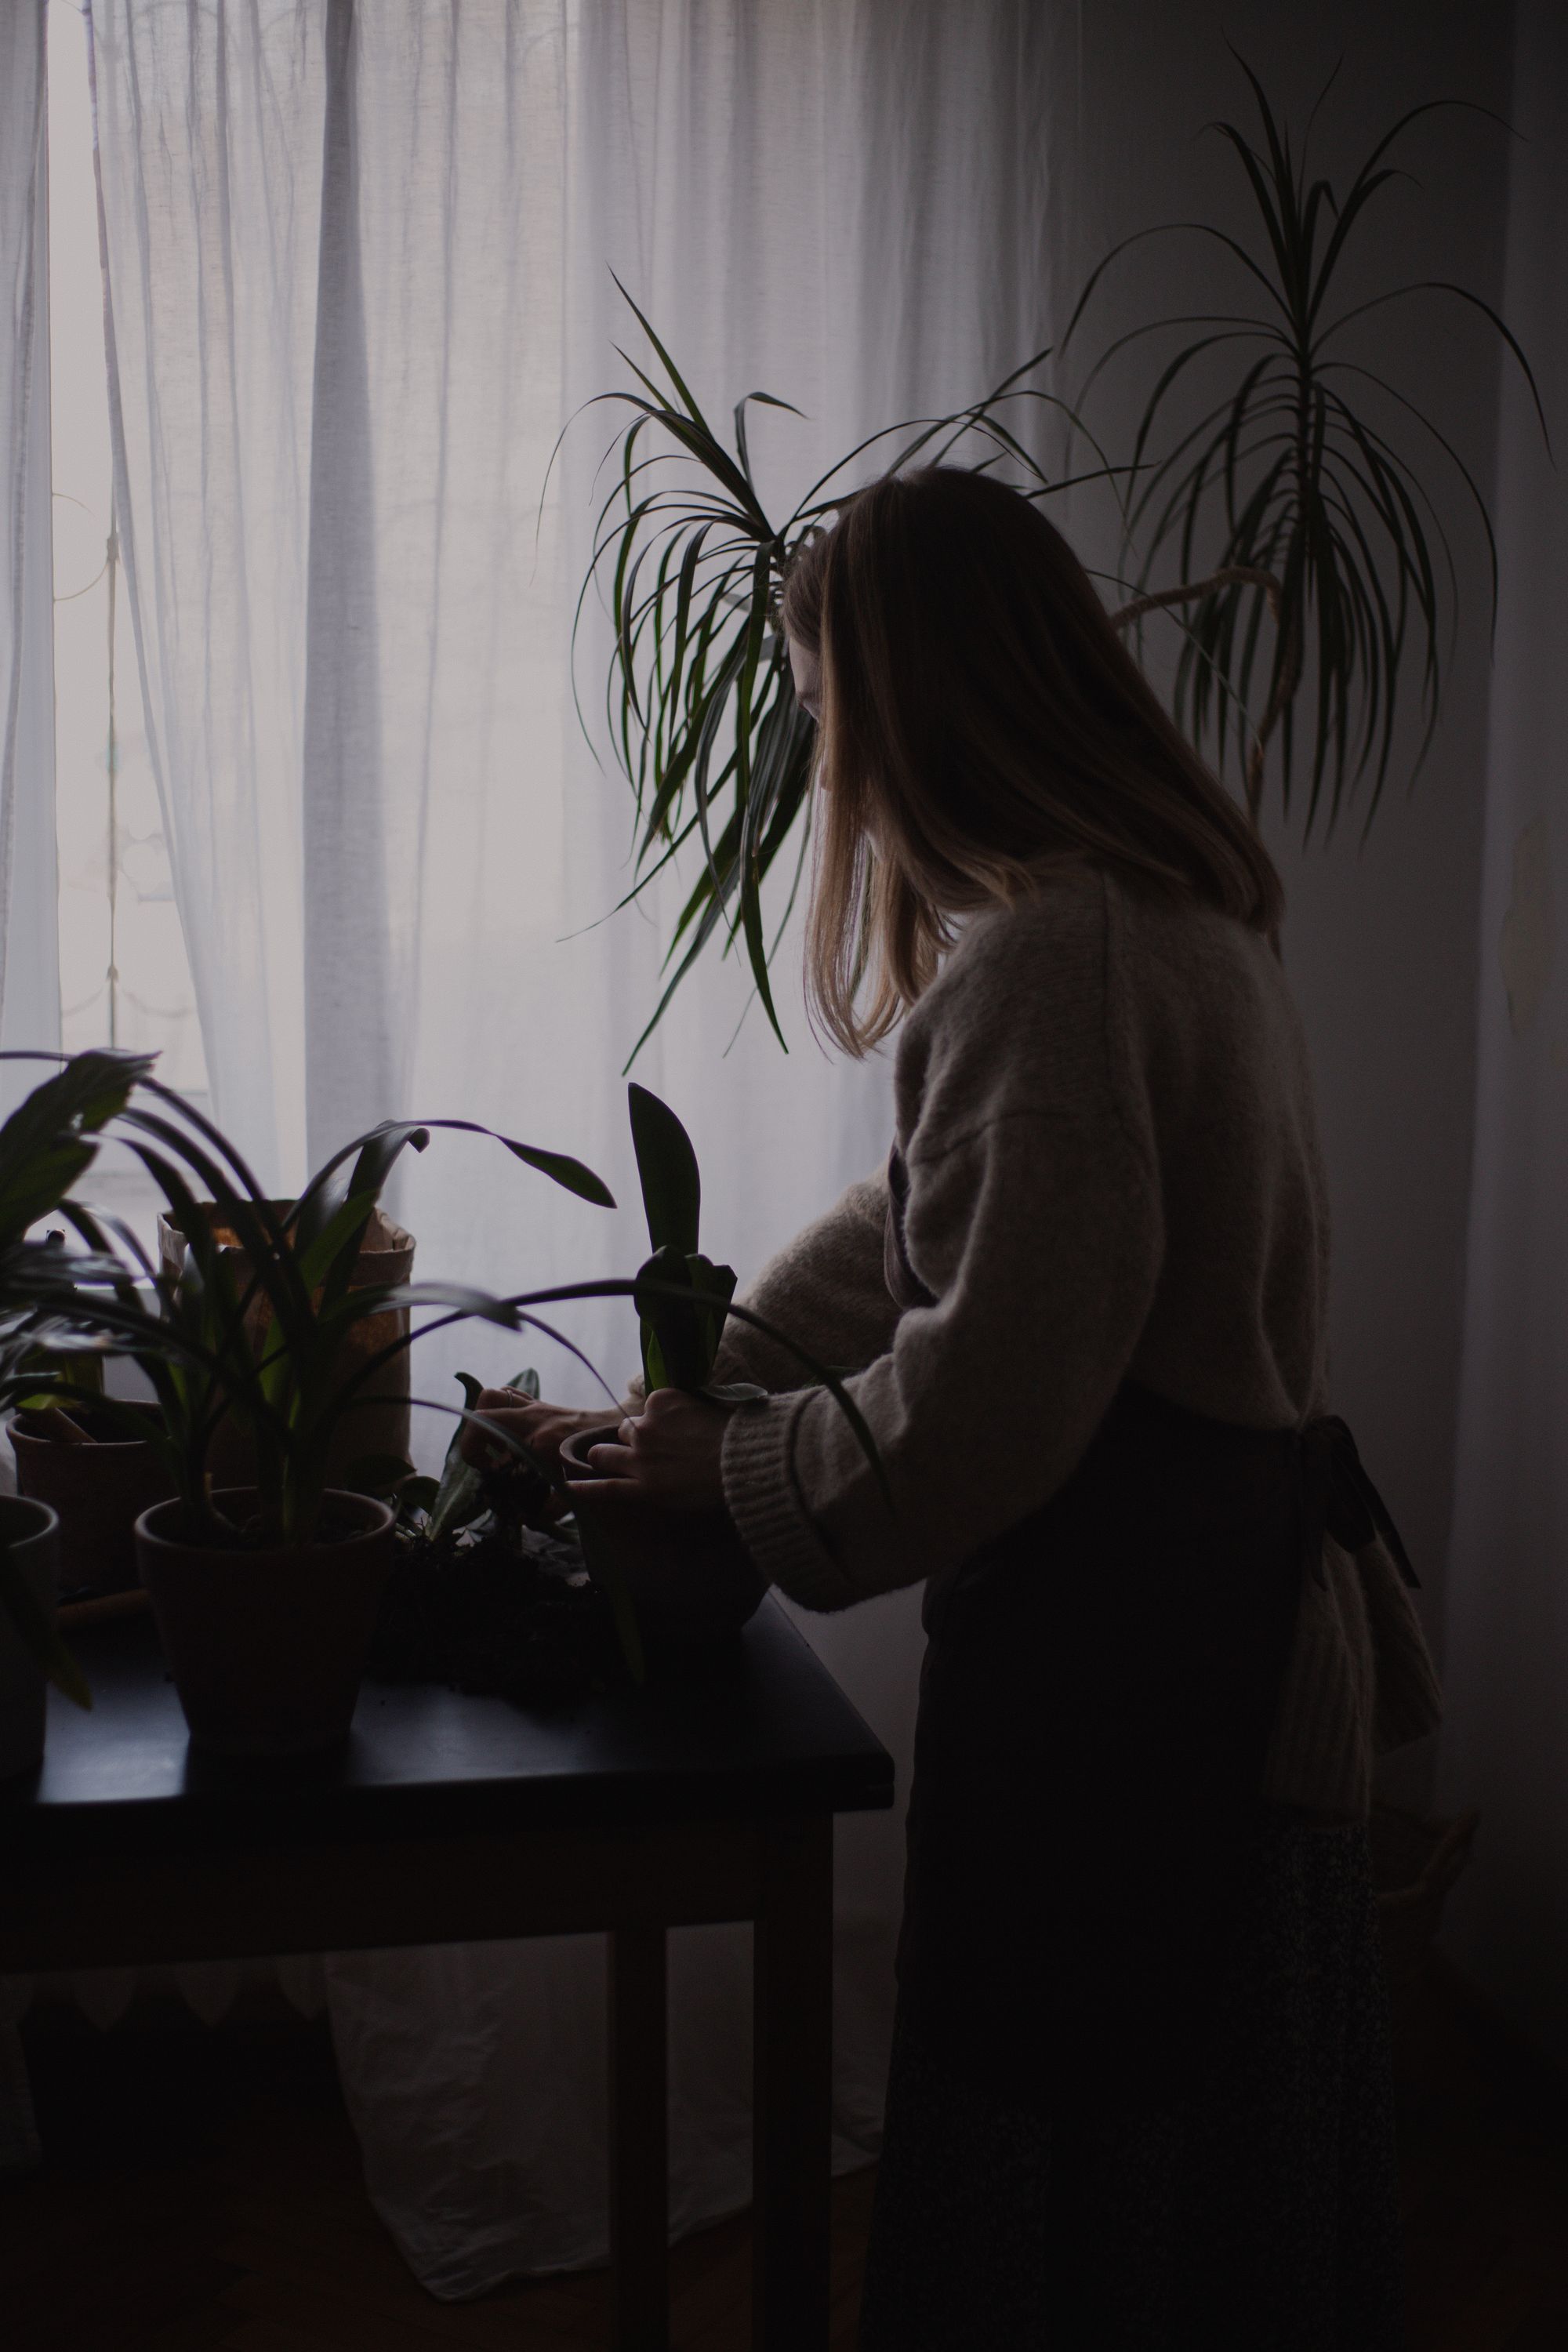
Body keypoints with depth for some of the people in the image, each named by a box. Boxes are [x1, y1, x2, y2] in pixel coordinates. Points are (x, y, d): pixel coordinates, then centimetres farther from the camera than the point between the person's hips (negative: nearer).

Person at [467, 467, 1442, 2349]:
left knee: (1068, 2176, 9)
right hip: (1247, 1610, 10)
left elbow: (983, 1392, -25)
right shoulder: (1174, 900, 10)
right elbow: (926, 1221, 16)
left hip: (1114, 1646, -10)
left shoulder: (1045, 957, -23)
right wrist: (700, 1382, 14)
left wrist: (734, 1464, -8)